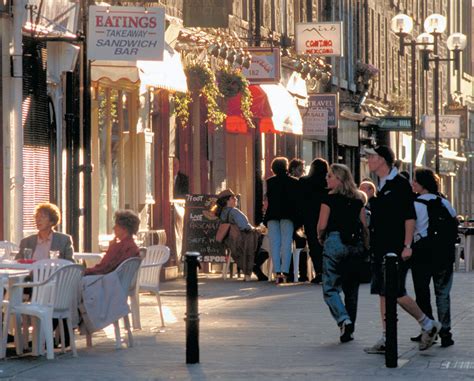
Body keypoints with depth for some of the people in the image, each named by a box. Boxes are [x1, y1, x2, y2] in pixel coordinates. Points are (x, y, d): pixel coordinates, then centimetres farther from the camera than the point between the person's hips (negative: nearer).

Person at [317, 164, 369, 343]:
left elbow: (322, 225, -8)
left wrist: (320, 238, 12)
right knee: (351, 289, 12)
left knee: (330, 288, -1)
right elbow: (364, 225, 8)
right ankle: (348, 331, 15)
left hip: (335, 241, -5)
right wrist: (366, 247, 16)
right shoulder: (357, 199, 10)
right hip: (356, 244, 5)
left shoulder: (330, 198, -5)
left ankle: (343, 319, -23)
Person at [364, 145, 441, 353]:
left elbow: (410, 217, -14)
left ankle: (428, 325, 6)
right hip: (381, 249, 9)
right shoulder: (381, 186, 16)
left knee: (396, 293, -10)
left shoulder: (400, 184, -10)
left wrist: (407, 245, -19)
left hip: (396, 250, -9)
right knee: (384, 293, 5)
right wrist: (374, 246, 19)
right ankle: (386, 340, 6)